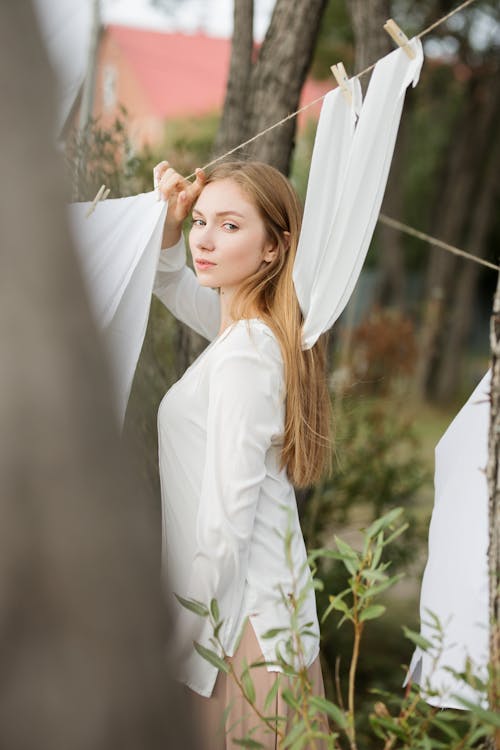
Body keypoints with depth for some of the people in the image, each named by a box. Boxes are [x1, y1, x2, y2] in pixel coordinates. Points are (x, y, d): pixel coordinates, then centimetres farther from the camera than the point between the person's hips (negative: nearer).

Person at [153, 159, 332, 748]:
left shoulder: (245, 353, -20)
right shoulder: (254, 327, 7)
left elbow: (227, 516, -22)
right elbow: (172, 285, 27)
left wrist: (183, 642, -16)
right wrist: (169, 220, 6)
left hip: (241, 615, -9)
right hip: (269, 596, 9)